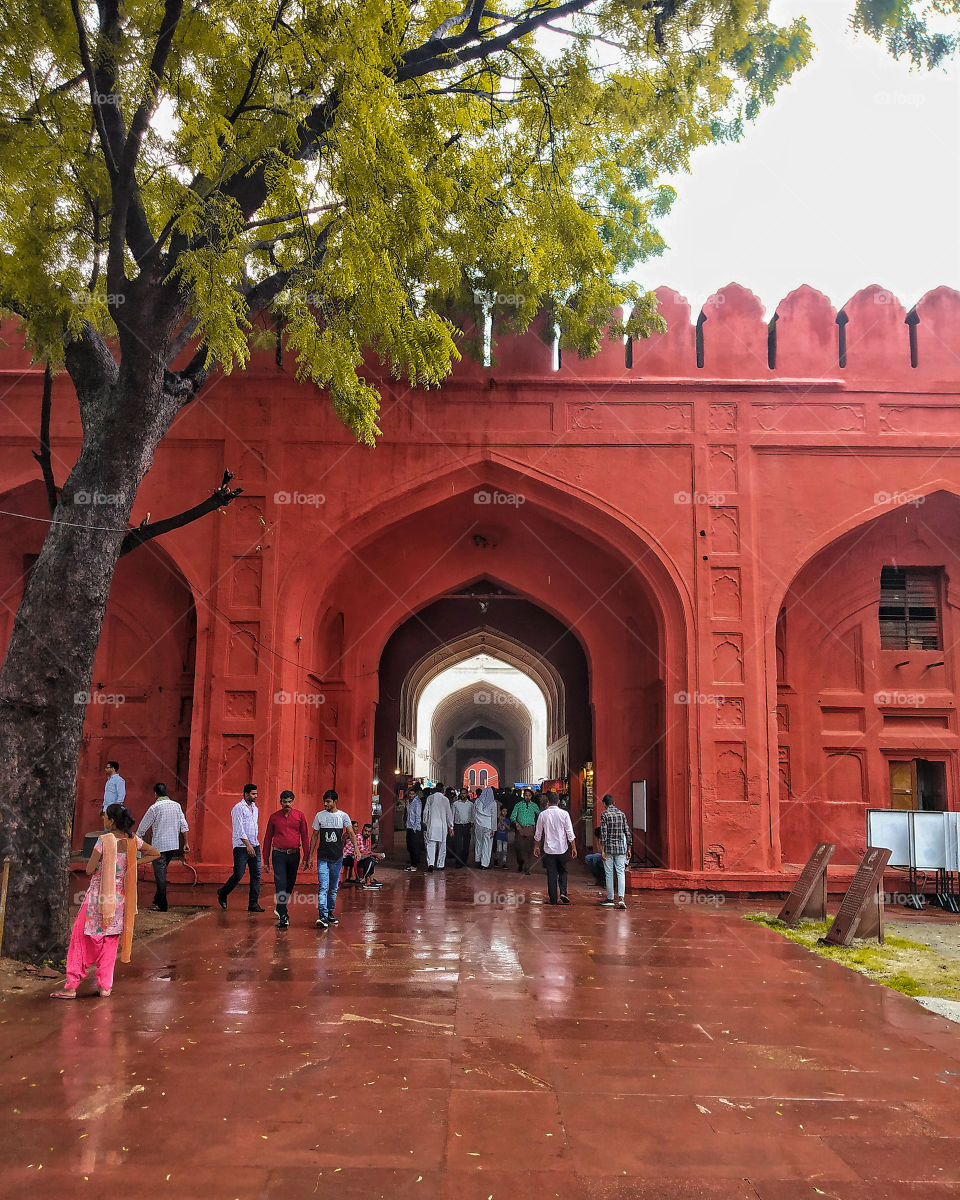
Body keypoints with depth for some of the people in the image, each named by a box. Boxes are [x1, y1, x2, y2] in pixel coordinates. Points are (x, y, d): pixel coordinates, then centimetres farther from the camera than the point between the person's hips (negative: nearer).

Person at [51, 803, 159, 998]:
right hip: (120, 897, 5)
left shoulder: (104, 841, -17)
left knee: (80, 938, 6)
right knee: (110, 941, 15)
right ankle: (105, 986, 16)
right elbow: (155, 853, 11)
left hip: (98, 896, -5)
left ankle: (71, 987, 8)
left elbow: (89, 870, -14)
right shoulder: (133, 841, -2)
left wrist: (101, 864, 7)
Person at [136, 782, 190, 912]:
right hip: (174, 845, 5)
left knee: (160, 875, -1)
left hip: (159, 845, -5)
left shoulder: (154, 807, -10)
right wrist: (186, 843, 11)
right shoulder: (176, 805, 5)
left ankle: (162, 906, 1)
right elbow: (184, 826, 5)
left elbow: (142, 827, -4)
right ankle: (157, 900, 27)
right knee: (162, 873, 19)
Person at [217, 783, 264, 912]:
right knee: (238, 875, -5)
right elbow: (239, 829, -16)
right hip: (241, 847, -7)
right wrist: (248, 844, -22)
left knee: (256, 875, 1)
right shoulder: (238, 808, -9)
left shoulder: (254, 808, 16)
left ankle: (253, 904, 4)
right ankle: (222, 893, 21)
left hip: (255, 846, 7)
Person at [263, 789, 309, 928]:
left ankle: (280, 908, 35)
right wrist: (266, 859, 7)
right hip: (278, 855, -2)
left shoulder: (300, 815, 2)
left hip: (294, 855, 2)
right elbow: (268, 838, 9)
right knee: (280, 886, -10)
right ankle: (283, 917, -10)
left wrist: (306, 857, -1)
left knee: (290, 884, 13)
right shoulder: (274, 817, 3)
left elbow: (304, 837, 4)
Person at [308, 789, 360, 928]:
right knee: (323, 887, -11)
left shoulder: (343, 816, 2)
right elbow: (315, 835, 9)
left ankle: (331, 913, 23)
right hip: (322, 857, -1)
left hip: (337, 857, 1)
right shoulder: (319, 816, 3)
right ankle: (322, 916, -15)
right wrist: (310, 853, 5)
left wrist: (355, 847, -24)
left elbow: (351, 833, -8)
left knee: (334, 888, 10)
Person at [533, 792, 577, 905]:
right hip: (562, 849, 0)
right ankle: (563, 893, -2)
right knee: (562, 871, 16)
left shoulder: (543, 814, -3)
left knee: (551, 874, 6)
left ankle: (553, 899, 7)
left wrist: (536, 846, 18)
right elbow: (570, 833, -6)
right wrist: (573, 847, 2)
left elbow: (538, 834, 5)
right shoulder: (564, 814, -6)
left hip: (549, 849, 0)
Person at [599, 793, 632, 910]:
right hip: (621, 848, 3)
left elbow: (603, 833, -11)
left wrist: (603, 850, -8)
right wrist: (628, 849, 13)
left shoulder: (605, 814, -6)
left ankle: (610, 899, 14)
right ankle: (621, 898, -13)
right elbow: (627, 832, 6)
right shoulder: (621, 814, 6)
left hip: (609, 848, -3)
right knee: (621, 873, 2)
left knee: (609, 874, 7)